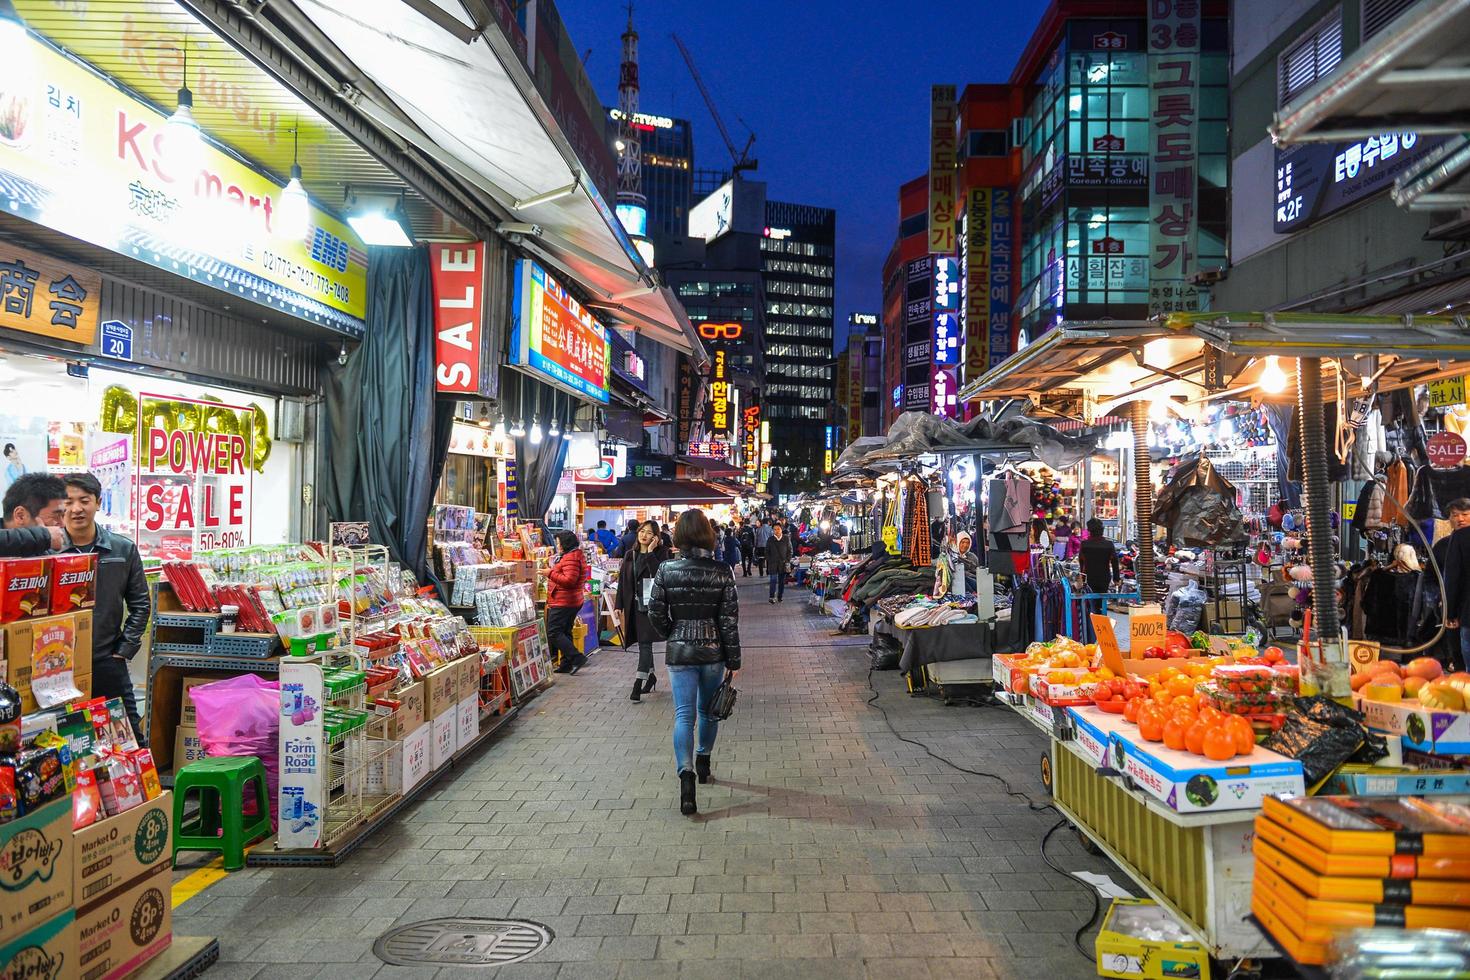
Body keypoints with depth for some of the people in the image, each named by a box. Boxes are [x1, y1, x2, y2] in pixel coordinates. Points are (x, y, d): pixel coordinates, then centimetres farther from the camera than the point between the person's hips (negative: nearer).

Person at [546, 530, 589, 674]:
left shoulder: (570, 558, -17)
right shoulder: (576, 555, 17)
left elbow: (569, 580, -26)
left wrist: (550, 573, -21)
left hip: (562, 602, -11)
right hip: (572, 601, 11)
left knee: (553, 633, -9)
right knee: (565, 632, 13)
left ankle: (577, 658, -12)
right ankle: (566, 664, 16)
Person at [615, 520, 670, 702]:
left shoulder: (661, 553, -4)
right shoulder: (630, 554, 10)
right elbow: (622, 579, 11)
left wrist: (650, 552, -21)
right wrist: (619, 604, 7)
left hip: (652, 605, -5)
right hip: (635, 605, 5)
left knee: (645, 643, -9)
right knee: (643, 643, 15)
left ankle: (638, 685, -10)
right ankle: (651, 675, 31)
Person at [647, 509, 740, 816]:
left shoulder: (666, 570, -8)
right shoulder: (721, 572, -8)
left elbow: (655, 613, -4)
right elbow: (730, 620, -7)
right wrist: (734, 661, 0)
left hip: (679, 652, -1)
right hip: (713, 651, 1)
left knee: (684, 714, 0)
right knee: (708, 710, 21)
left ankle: (686, 775, -16)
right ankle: (703, 762, 38)